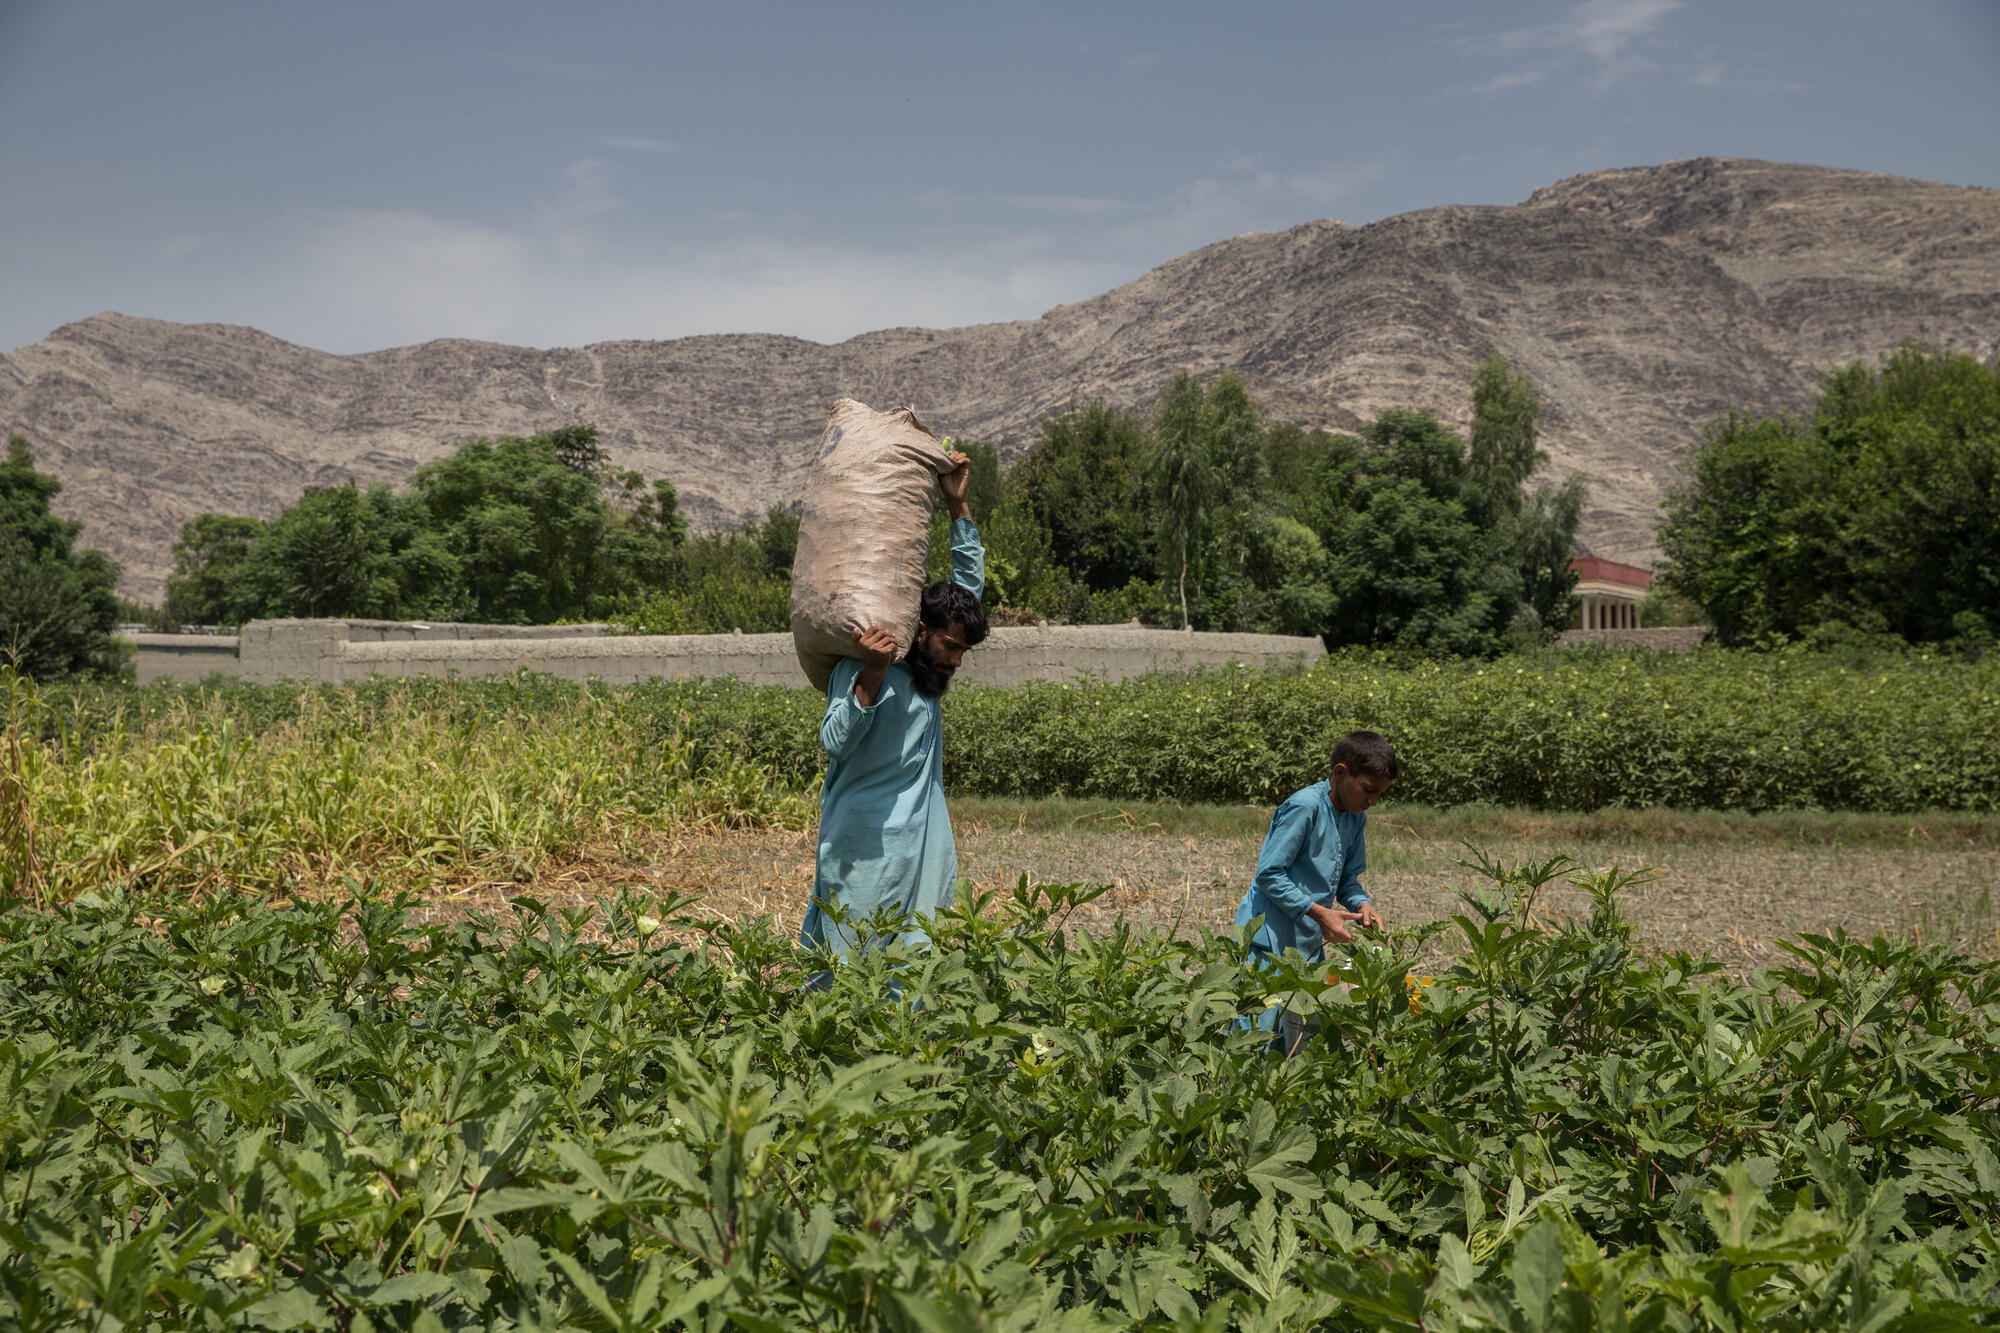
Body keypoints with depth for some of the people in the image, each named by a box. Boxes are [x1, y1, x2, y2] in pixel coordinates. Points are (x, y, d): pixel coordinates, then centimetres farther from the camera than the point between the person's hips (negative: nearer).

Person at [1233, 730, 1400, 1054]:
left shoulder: (1355, 818, 8)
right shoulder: (1304, 807, -18)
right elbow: (1268, 874, -19)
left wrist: (1362, 905, -5)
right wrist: (1319, 912, -22)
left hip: (1309, 942, 9)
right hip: (1269, 940, -9)